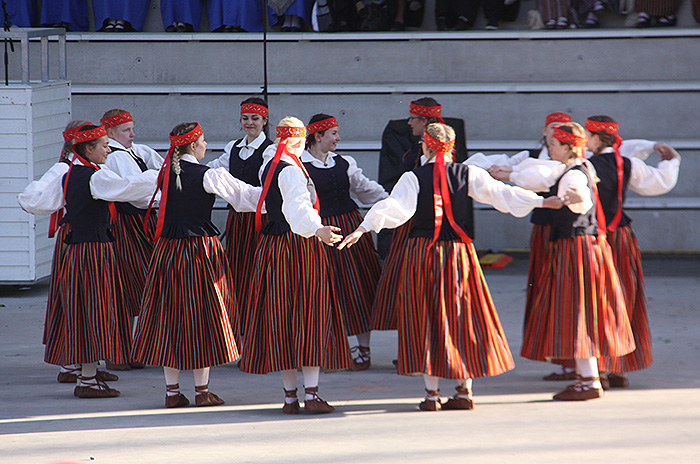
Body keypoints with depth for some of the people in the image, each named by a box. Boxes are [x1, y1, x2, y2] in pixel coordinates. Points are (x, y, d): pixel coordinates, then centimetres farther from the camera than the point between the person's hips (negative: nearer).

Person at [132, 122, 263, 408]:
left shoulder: (167, 174, 4)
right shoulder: (208, 176, -11)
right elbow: (244, 195, -7)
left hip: (169, 247, 5)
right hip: (201, 250, -5)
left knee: (170, 314, 8)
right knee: (203, 316, 3)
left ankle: (172, 391, 9)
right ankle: (202, 390, 5)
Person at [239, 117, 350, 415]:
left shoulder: (269, 169, 12)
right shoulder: (292, 170, -13)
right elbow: (298, 208, -30)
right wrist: (317, 230, -46)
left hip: (273, 245, 8)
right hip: (300, 245, -8)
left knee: (280, 319, 7)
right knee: (309, 316, -5)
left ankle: (290, 396, 7)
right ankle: (311, 394, -9)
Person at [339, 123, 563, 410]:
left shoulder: (413, 178, -6)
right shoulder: (467, 174, 1)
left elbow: (394, 208, -18)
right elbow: (500, 193, 1)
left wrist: (363, 228, -23)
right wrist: (542, 202, 7)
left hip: (422, 252, -2)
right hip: (458, 250, 2)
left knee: (426, 319, 3)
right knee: (461, 315, 10)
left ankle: (431, 394, 1)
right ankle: (464, 391, 10)